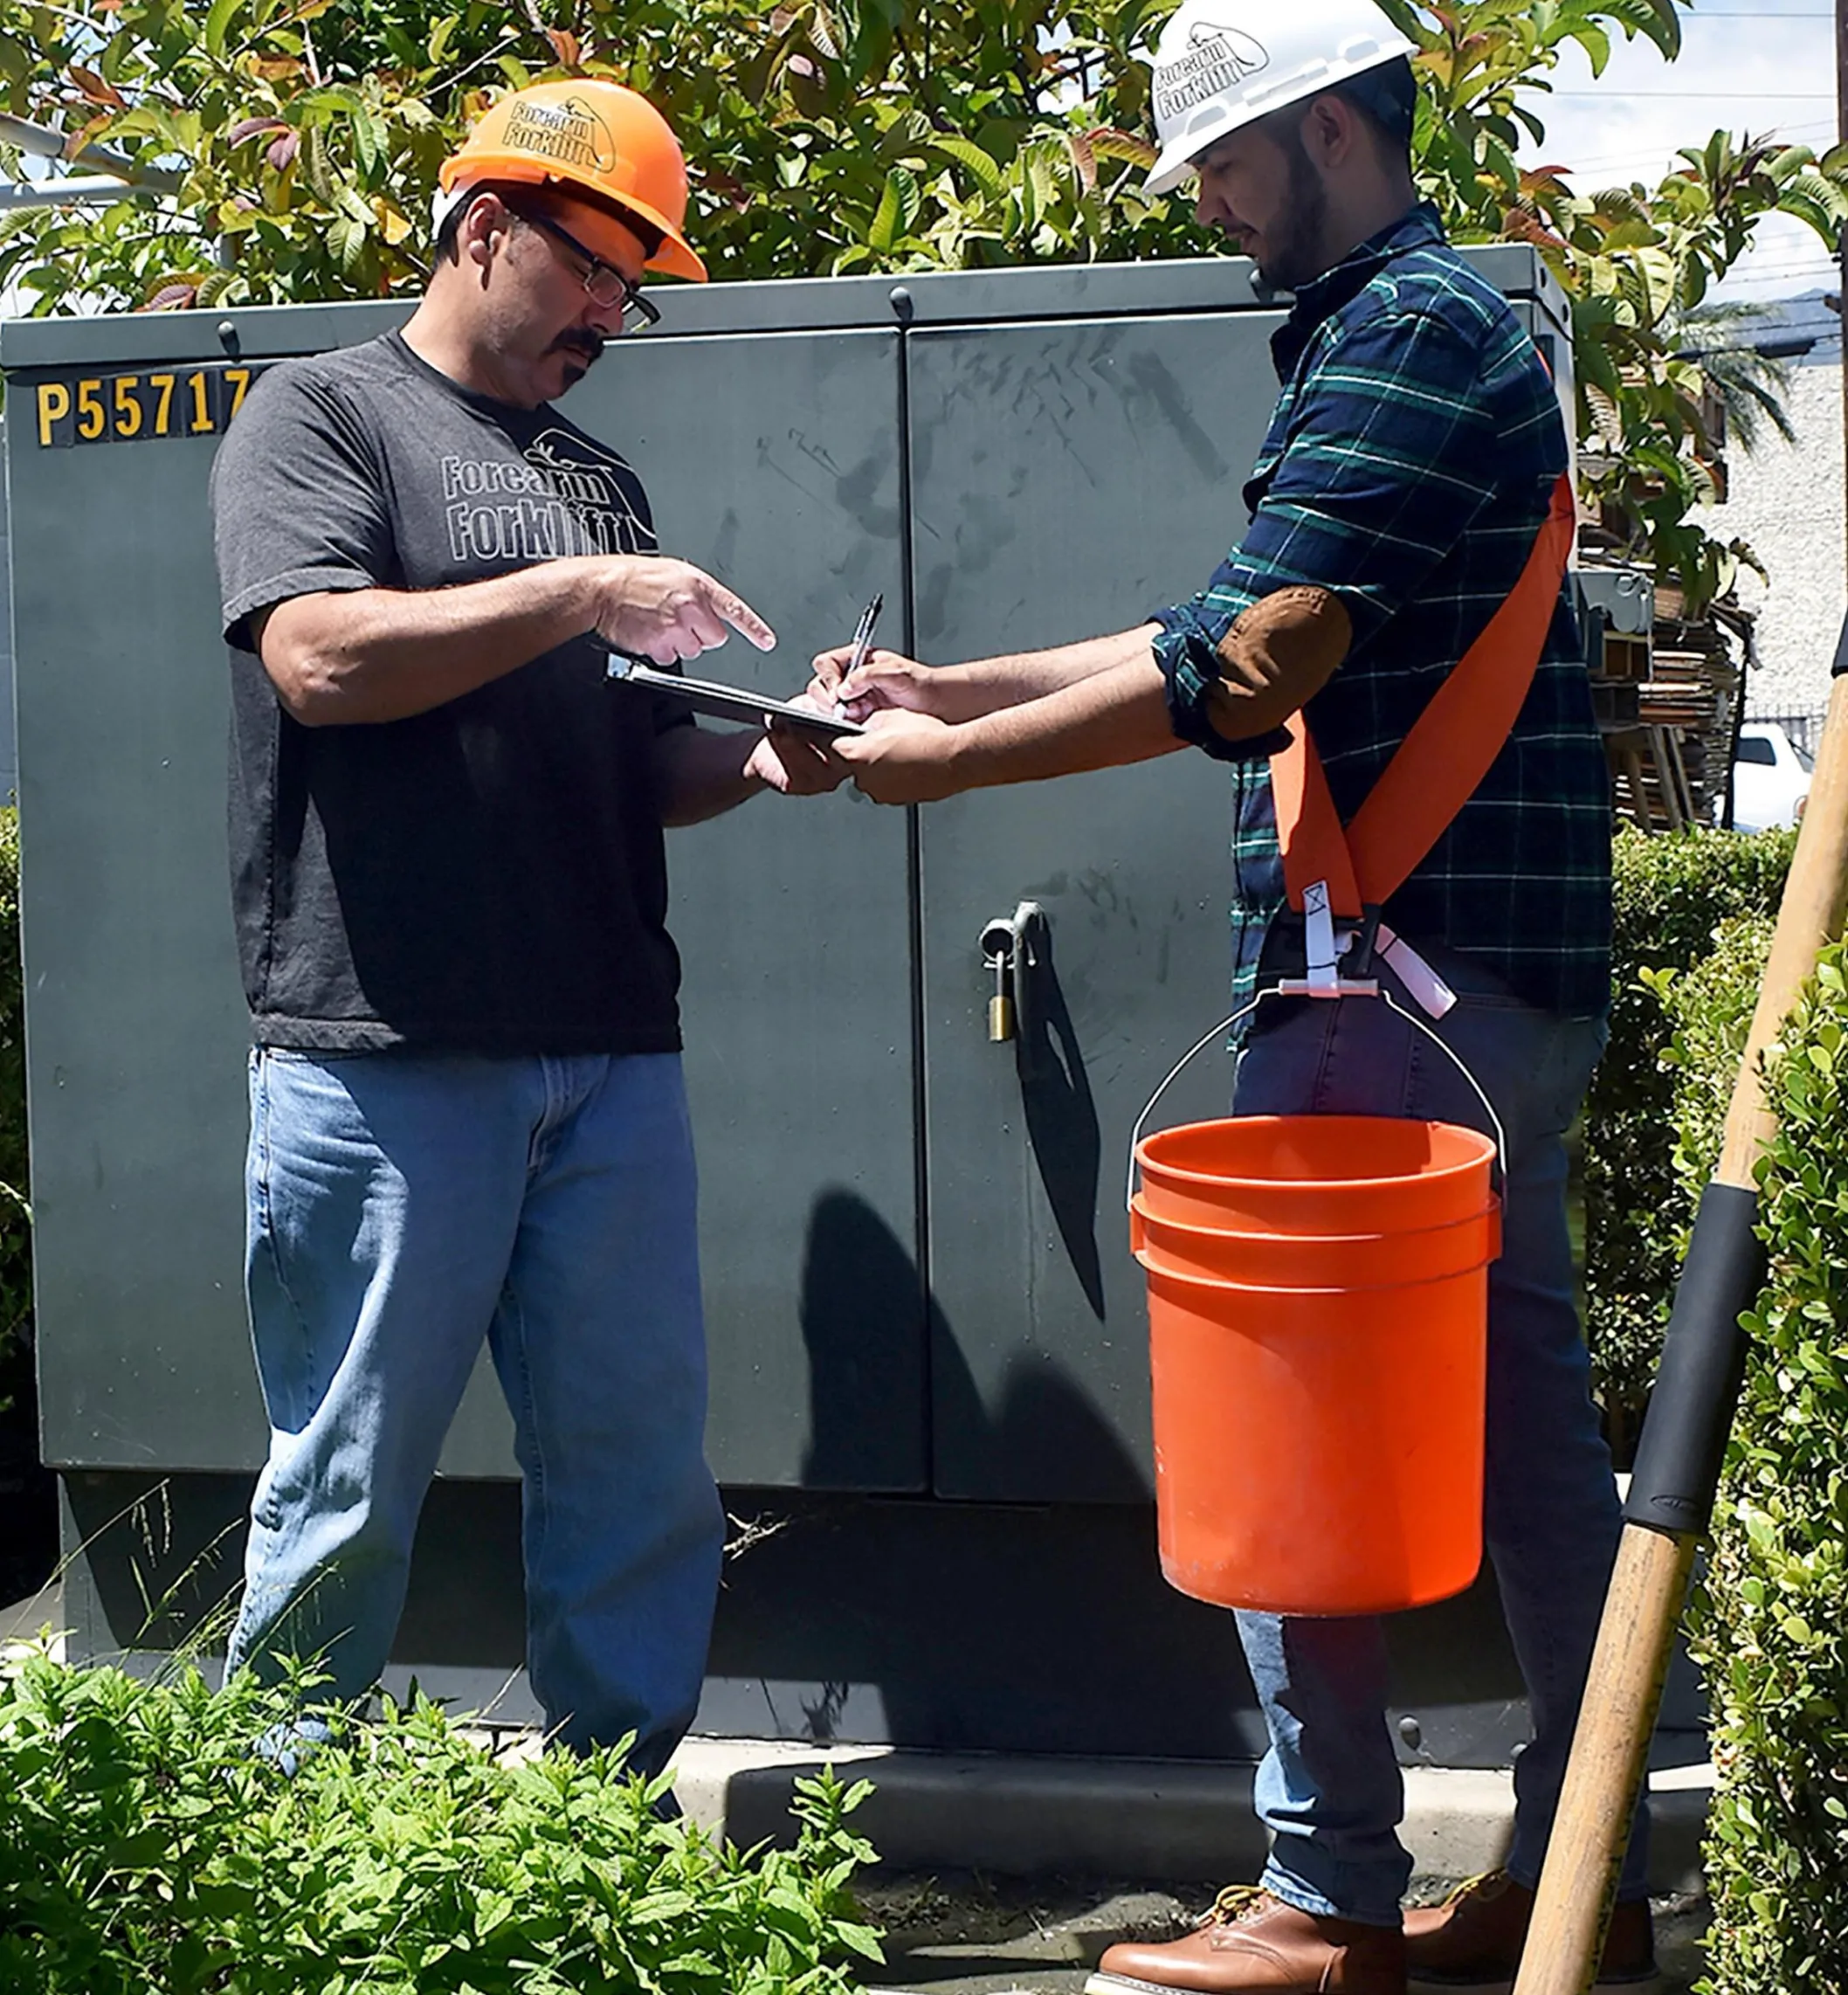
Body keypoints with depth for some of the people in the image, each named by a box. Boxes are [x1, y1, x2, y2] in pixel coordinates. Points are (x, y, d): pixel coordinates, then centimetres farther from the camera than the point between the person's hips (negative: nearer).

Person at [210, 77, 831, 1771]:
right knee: (351, 1486, 1)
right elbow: (317, 657, -14)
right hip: (386, 1054, -6)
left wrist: (757, 755, 3)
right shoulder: (323, 413, 5)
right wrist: (576, 595, -13)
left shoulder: (596, 478, 23)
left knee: (642, 1471, 7)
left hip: (611, 1055, 6)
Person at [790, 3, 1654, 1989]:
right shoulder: (1430, 323, 20)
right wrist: (946, 685, 15)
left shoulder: (1406, 333, -12)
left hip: (1398, 967, -10)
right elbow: (1248, 645, 20)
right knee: (1516, 1407, 12)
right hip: (1498, 967, 10)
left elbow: (1244, 666, -20)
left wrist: (953, 761, -11)